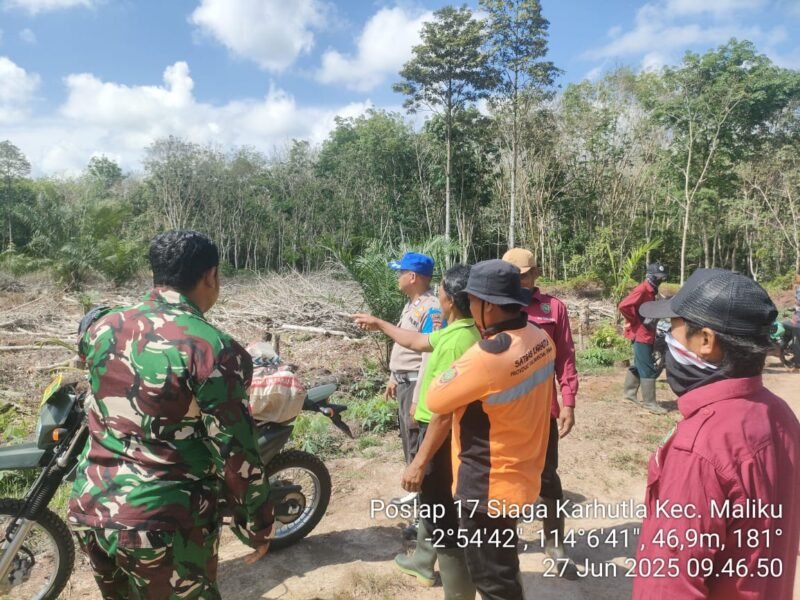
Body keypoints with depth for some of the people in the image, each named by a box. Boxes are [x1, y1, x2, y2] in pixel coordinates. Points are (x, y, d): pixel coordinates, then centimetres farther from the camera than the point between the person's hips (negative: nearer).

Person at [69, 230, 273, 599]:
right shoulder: (213, 350, -21)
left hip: (88, 511, 7)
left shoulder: (102, 329, -1)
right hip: (159, 526, -6)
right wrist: (256, 526, -5)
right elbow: (235, 454, -17)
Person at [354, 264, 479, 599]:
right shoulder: (458, 330, 3)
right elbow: (417, 342, 21)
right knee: (431, 500, 29)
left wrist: (419, 461, -25)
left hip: (443, 437, -11)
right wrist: (380, 325, 31)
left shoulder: (457, 342, -29)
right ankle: (423, 562, 51)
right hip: (441, 432, 11)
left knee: (444, 517, 3)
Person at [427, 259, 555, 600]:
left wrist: (455, 365, -4)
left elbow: (435, 400, -19)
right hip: (520, 475, 8)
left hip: (488, 488, -8)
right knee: (502, 569, 30)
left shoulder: (487, 356, -31)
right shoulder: (540, 339, -5)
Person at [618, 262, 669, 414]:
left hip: (646, 335, 10)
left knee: (639, 365, 19)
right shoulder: (642, 289, -17)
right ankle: (649, 402, 1)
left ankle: (629, 392, 30)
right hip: (641, 335, -10)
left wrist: (654, 321, 11)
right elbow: (624, 306, -29)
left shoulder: (650, 290, 13)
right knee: (648, 370, -5)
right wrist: (638, 322, -19)